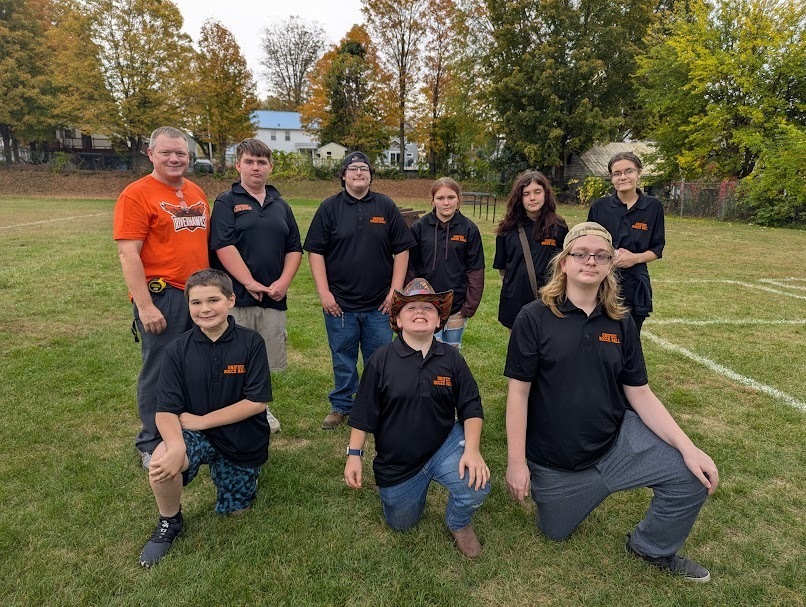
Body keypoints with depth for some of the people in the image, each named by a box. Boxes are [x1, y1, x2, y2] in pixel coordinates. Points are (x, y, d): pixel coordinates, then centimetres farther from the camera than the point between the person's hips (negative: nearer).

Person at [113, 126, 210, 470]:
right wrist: (145, 306, -19)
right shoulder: (137, 194, -9)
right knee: (159, 373, 5)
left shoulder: (196, 193, 11)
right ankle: (152, 445, 23)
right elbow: (127, 253, -15)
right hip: (161, 298, -6)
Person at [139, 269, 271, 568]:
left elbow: (257, 402, -18)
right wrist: (177, 446, -37)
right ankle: (169, 522, 0)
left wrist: (201, 421, -19)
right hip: (196, 434, 0)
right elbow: (166, 410, -17)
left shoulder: (250, 342, -17)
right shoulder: (178, 349, -12)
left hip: (243, 440, 0)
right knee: (162, 460, -32)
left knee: (234, 511, 13)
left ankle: (219, 468, 44)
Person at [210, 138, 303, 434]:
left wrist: (283, 282, -3)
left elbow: (294, 248, 12)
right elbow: (223, 246, -10)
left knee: (268, 361, 12)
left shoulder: (280, 205, 16)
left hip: (274, 298, 4)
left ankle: (261, 409, 31)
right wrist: (251, 283, -16)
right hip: (236, 297, -4)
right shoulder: (226, 202, 2)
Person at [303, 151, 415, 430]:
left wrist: (395, 290, -3)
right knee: (343, 360, 12)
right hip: (340, 303, -1)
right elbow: (315, 251, -2)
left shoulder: (386, 207, 3)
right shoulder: (329, 208, 1)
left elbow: (402, 250, 3)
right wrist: (324, 293, -8)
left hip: (379, 304, 1)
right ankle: (341, 406, 30)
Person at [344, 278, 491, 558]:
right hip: (396, 460, 1)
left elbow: (471, 408, -6)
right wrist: (354, 454, -9)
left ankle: (459, 524, 9)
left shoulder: (452, 358, -7)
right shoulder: (382, 360, -11)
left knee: (476, 486, -27)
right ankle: (418, 484, 46)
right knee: (401, 524, 14)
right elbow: (363, 412, -5)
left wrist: (472, 449, -21)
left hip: (445, 445, 0)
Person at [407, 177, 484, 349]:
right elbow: (411, 268, 0)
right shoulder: (419, 227, -3)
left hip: (457, 308, 1)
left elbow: (475, 270, -1)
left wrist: (470, 306, -6)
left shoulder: (469, 229, -2)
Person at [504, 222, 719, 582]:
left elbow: (640, 395, 0)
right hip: (553, 461, -2)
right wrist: (516, 461, -14)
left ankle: (653, 548, 17)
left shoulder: (621, 324, -2)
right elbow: (518, 391, -14)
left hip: (617, 441, 3)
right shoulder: (534, 318, -15)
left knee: (693, 477, -13)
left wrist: (688, 447, -12)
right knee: (555, 533, 13)